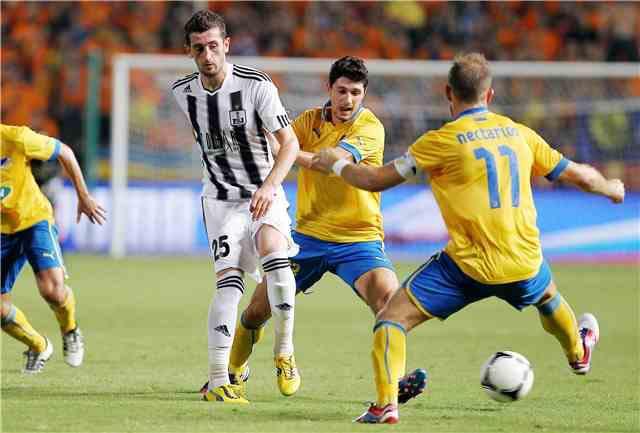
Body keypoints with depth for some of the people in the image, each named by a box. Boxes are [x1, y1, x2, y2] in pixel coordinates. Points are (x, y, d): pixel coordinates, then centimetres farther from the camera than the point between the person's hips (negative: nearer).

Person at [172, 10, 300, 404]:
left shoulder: (257, 86, -14)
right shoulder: (184, 92, 1)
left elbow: (290, 142, -15)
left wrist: (270, 185, -29)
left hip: (264, 194, -2)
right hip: (220, 198, 2)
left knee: (273, 250, -30)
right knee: (229, 280, -15)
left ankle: (285, 352, -15)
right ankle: (218, 382, -17)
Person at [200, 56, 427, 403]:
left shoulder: (370, 128, -12)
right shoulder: (310, 121, 3)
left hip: (358, 239, -3)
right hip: (309, 234, 4)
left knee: (389, 298, -29)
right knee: (256, 310, 6)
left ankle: (395, 380, -18)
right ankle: (235, 373, 32)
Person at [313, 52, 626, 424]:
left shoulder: (442, 141, -8)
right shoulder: (519, 133, 5)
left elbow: (377, 180, -3)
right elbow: (579, 175, 14)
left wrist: (335, 164, 16)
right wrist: (611, 188, 36)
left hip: (470, 267, -5)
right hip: (525, 263, 5)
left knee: (393, 317, 0)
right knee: (548, 297, 38)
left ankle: (386, 404, -16)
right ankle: (578, 352, 66)